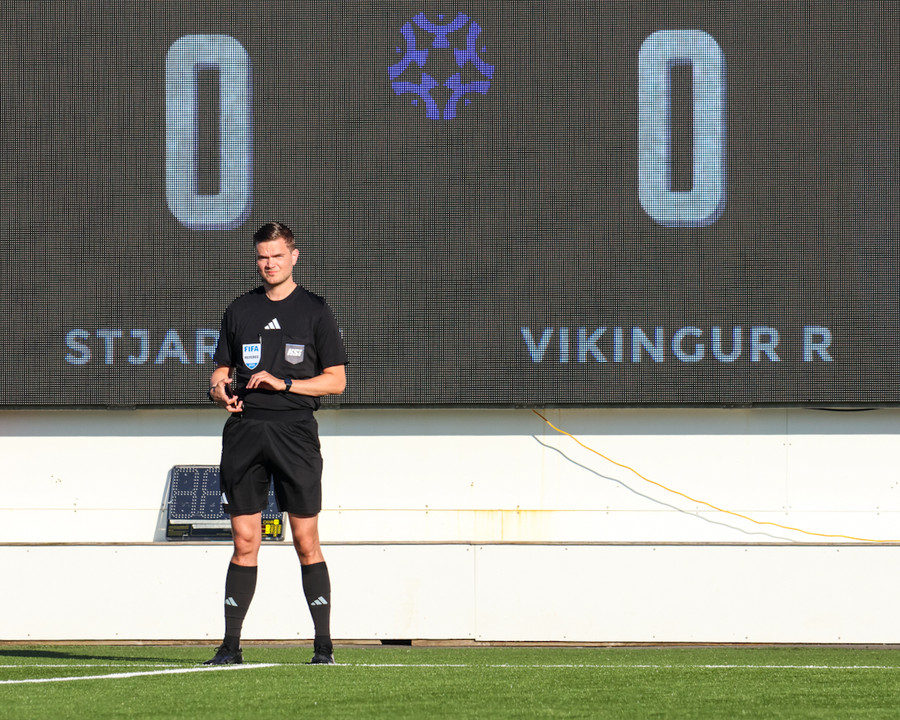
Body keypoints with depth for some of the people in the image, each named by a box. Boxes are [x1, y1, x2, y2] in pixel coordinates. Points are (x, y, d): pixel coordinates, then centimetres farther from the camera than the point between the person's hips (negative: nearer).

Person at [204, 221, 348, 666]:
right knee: (244, 541, 1)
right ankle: (231, 645, 4)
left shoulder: (314, 311, 4)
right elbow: (222, 370, 18)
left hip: (294, 429, -3)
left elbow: (336, 380, 2)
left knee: (305, 541, -4)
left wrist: (283, 383, -10)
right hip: (245, 427, 3)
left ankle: (324, 644, 1)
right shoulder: (240, 311, 13)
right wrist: (219, 389, -5)